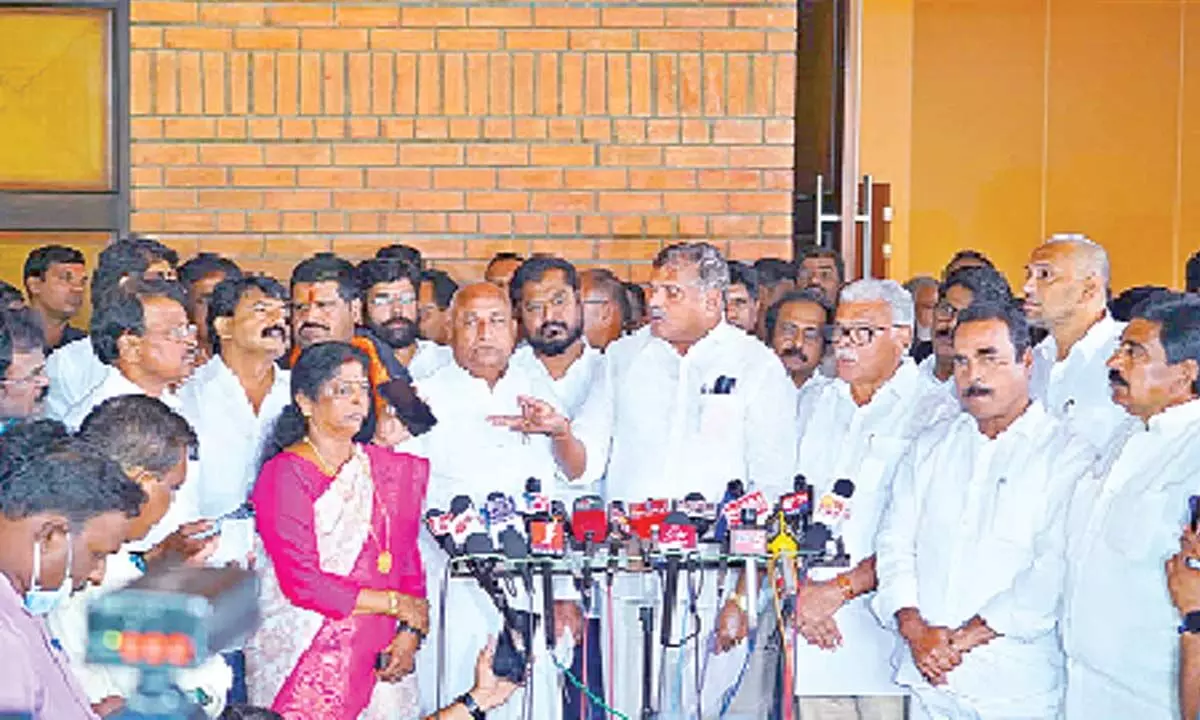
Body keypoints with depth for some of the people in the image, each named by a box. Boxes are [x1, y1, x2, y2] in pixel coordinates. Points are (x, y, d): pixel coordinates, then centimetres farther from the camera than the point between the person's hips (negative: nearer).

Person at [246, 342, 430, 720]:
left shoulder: (388, 468, 12)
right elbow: (301, 583, -14)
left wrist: (411, 632, -6)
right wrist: (397, 604, -8)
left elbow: (407, 557, 10)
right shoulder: (284, 475, -7)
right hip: (306, 661, -5)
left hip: (380, 659, 5)